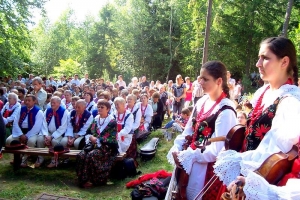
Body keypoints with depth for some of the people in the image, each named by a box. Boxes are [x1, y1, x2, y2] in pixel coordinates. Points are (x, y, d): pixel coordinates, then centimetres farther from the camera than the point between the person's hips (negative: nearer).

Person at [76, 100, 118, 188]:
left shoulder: (112, 122, -4)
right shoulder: (96, 119, 14)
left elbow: (112, 139, -10)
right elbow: (91, 132, 15)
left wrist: (97, 139, -16)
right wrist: (91, 138, -9)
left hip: (107, 147, -5)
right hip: (94, 144, 6)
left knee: (91, 155, -30)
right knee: (81, 155, -21)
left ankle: (92, 180, -16)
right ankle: (83, 179, -11)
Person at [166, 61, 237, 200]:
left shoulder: (225, 111, -20)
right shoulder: (201, 102, 3)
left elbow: (217, 150, -22)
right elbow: (188, 130, 7)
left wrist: (188, 156, -18)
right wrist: (177, 149, -8)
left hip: (204, 167, -7)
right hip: (187, 160, 7)